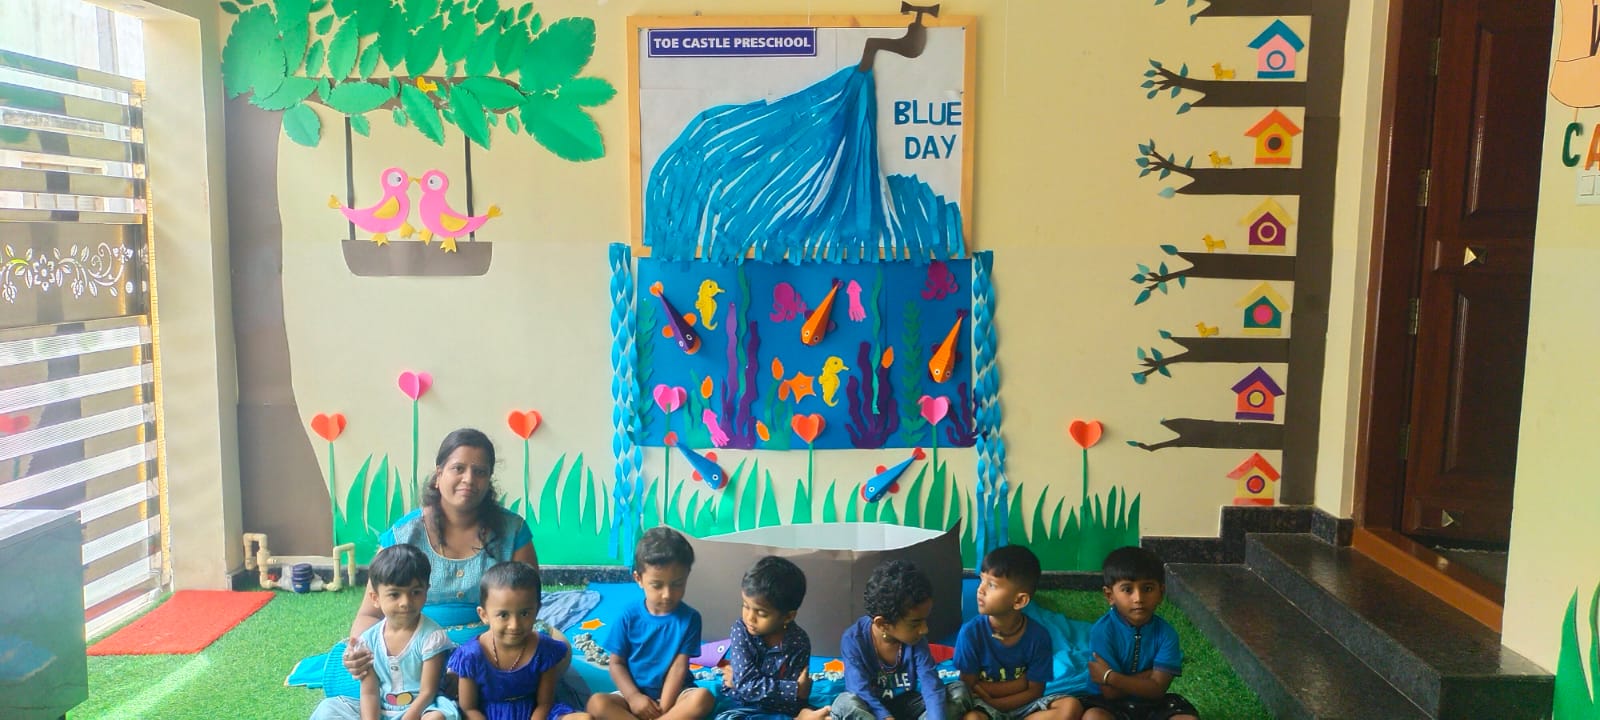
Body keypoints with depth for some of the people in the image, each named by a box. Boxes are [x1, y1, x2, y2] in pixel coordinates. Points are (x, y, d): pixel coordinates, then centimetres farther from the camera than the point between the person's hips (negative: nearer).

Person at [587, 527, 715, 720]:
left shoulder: (690, 618, -5)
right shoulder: (629, 616, -4)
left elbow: (679, 666, -9)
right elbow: (616, 663, -1)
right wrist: (633, 697, -17)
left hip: (673, 693, 0)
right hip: (636, 693, 1)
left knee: (703, 698, -32)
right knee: (597, 703, -27)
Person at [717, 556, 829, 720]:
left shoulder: (799, 642, -12)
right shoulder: (741, 630, -13)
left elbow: (794, 701, -15)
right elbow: (747, 685, -19)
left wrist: (741, 681, -18)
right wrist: (796, 690, -22)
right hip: (742, 705, 1)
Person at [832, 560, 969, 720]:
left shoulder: (916, 639, -15)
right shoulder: (853, 639, -23)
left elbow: (933, 689, -24)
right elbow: (863, 694, -28)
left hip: (907, 706, 3)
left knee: (958, 691, -18)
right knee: (845, 703, -36)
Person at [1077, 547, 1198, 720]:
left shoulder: (1166, 633, -9)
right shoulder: (1103, 630, -17)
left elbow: (1157, 689, -17)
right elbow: (1111, 692, -18)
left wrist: (1109, 677, -23)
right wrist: (1148, 674, -17)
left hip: (1151, 706, 3)